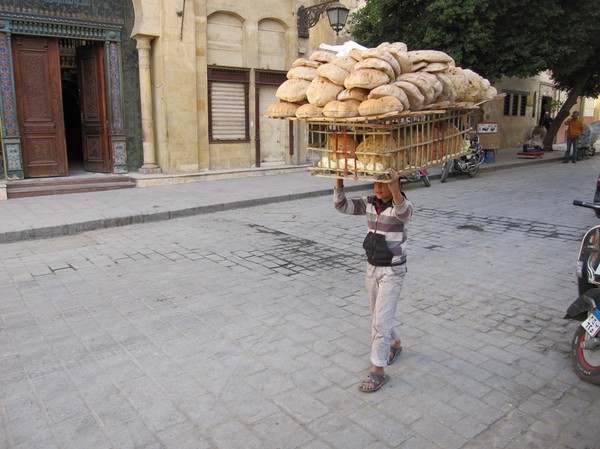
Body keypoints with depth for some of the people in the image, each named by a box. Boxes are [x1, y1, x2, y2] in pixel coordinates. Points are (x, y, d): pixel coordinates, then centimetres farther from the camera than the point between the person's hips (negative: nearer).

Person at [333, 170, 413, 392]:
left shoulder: (403, 204, -18)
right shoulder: (369, 203, 0)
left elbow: (403, 213, -42)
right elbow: (341, 205, -6)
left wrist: (395, 190, -61)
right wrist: (339, 180, -21)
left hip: (393, 271, -7)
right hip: (372, 268, 7)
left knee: (380, 320, -5)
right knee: (379, 316, 21)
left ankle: (378, 371, 8)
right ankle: (395, 344, 48)